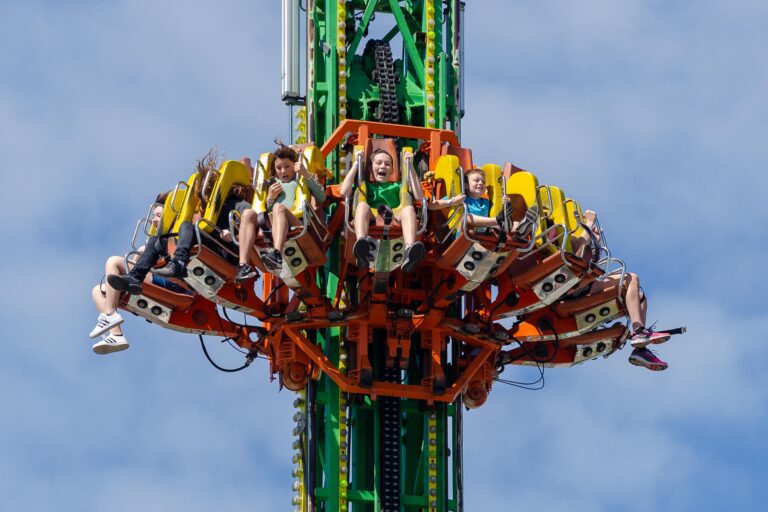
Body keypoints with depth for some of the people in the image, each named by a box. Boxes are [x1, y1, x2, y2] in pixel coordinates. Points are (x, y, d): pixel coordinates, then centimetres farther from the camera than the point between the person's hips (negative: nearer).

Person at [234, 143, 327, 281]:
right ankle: (243, 265, -39)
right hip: (270, 226, 4)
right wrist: (270, 198, 9)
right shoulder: (272, 183, 32)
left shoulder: (301, 179, 22)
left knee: (279, 208, -34)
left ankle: (277, 255, -59)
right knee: (248, 213, -22)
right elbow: (264, 211, 28)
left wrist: (306, 175, -2)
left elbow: (321, 198, 4)